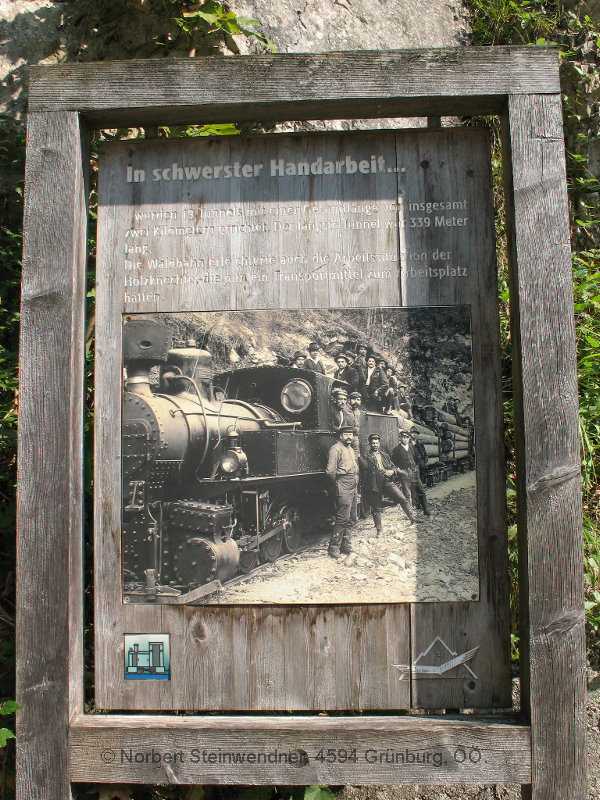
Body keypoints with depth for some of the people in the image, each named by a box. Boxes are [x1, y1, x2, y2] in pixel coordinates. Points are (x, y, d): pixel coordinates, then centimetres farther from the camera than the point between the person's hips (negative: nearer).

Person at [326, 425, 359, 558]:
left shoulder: (351, 450, 20)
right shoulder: (336, 449, -9)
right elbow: (330, 472, -14)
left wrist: (356, 489, 16)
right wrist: (336, 487, -7)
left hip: (353, 488, 9)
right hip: (343, 489, -9)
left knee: (351, 519, 11)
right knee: (342, 518, -10)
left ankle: (345, 545, 21)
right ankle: (333, 548, -3)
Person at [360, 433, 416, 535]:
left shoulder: (384, 454, 16)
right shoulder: (366, 457, 2)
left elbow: (393, 467, 20)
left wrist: (392, 471, 0)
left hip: (387, 482, 3)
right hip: (374, 484, -3)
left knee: (402, 499, -9)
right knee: (377, 508, 5)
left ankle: (412, 519, 2)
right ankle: (379, 530, 17)